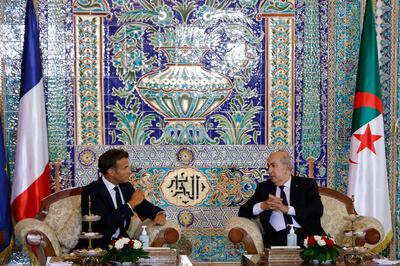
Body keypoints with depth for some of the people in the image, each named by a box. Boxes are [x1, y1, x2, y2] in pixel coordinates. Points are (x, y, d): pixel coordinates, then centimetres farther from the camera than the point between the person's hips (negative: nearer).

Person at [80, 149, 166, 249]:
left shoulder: (126, 187, 9)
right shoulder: (92, 191, -13)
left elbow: (144, 206, 19)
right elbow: (106, 221, -25)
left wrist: (160, 214, -3)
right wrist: (132, 203, -17)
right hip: (99, 245, -7)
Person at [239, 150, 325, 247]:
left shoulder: (307, 184, 12)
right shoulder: (264, 187, 19)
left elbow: (318, 210, -4)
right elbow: (242, 212, 10)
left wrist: (287, 209, -16)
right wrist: (262, 206, -11)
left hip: (306, 235, -1)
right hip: (277, 238, 1)